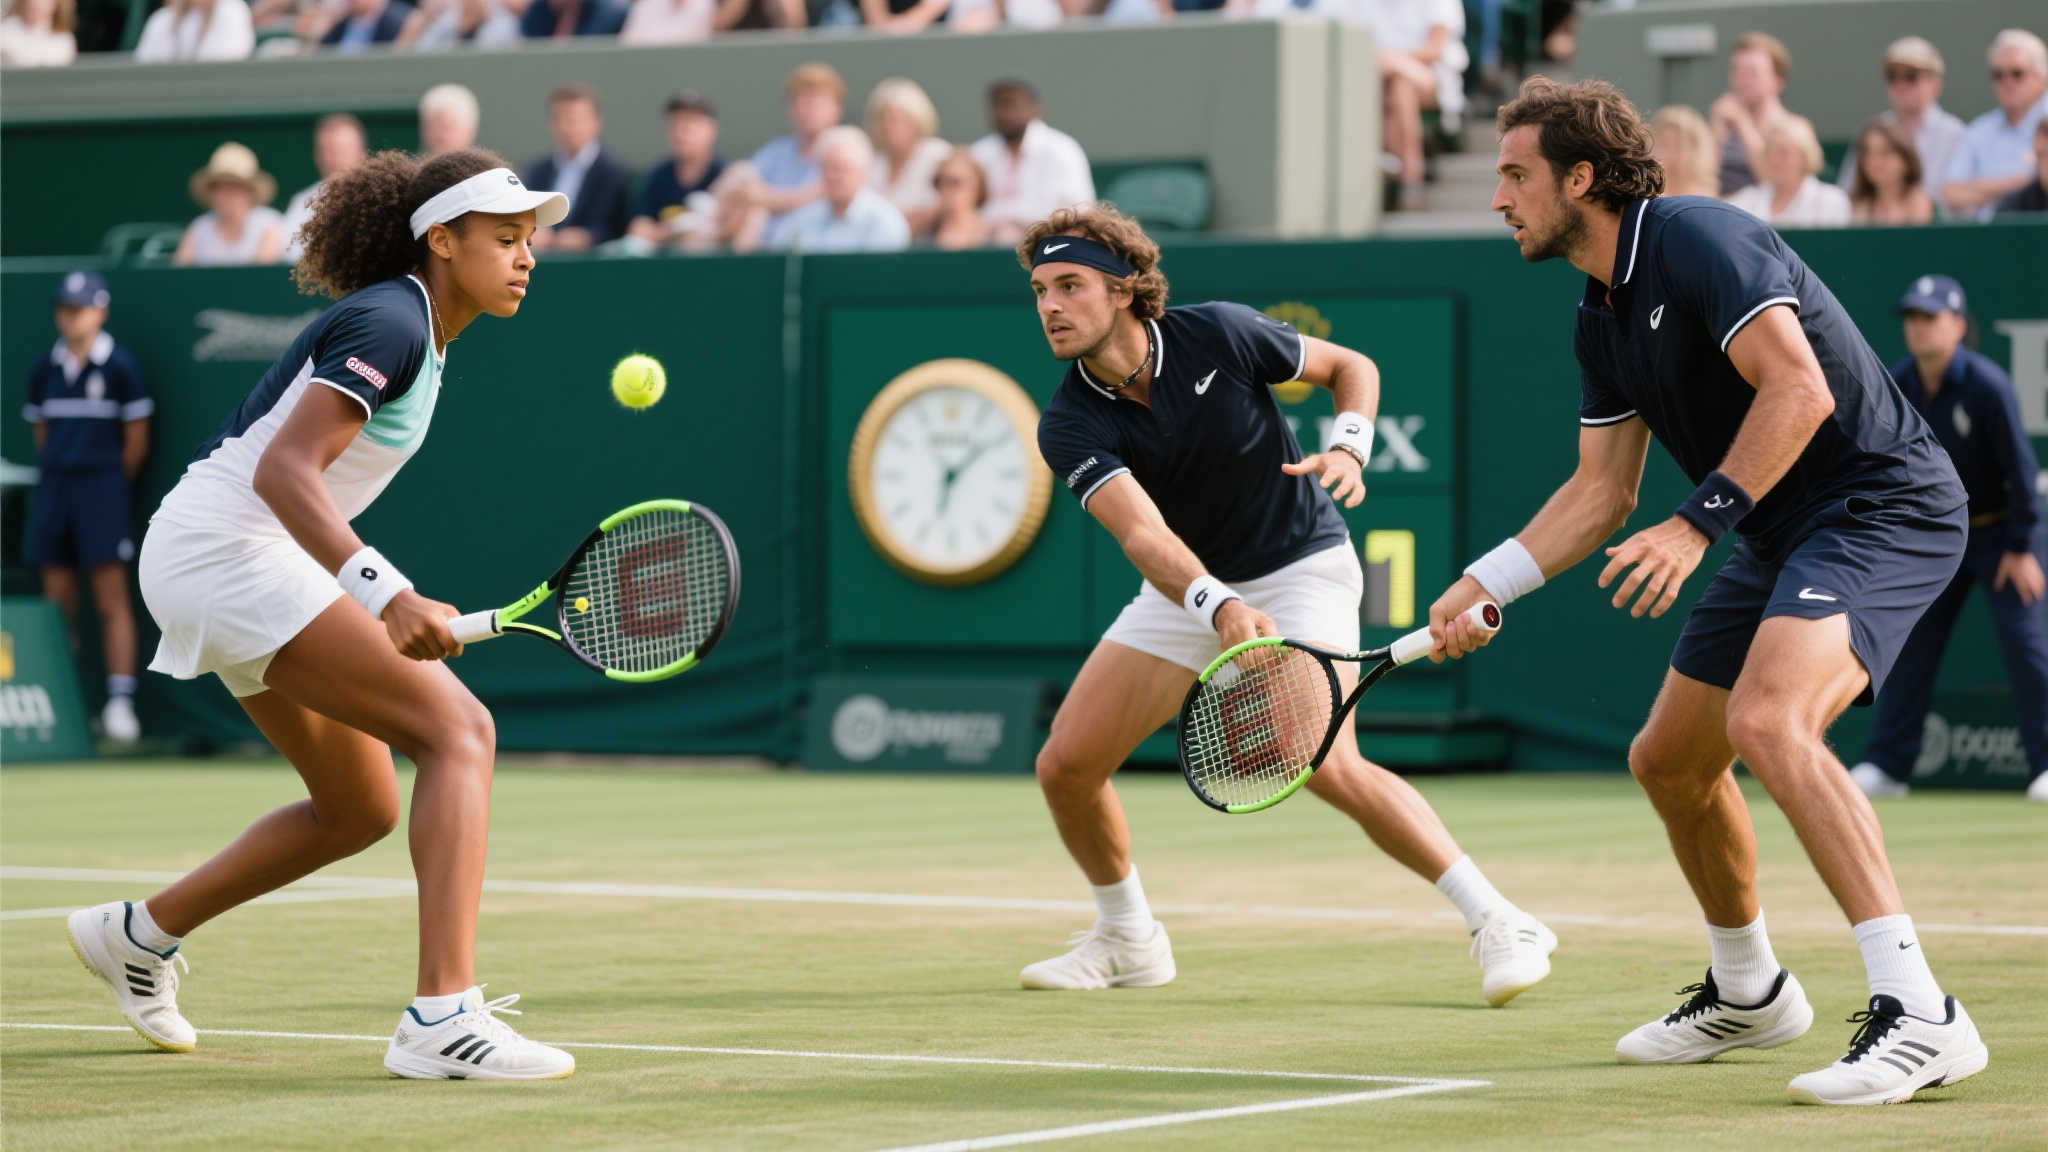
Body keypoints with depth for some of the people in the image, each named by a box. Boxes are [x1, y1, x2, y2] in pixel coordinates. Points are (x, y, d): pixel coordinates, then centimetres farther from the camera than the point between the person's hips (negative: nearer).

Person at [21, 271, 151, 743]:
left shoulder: (119, 366, -5)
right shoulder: (44, 368, 9)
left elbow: (136, 440, -1)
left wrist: (110, 486, 5)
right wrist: (59, 477, 10)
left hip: (103, 486, -5)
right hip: (54, 488, 5)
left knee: (111, 600, -8)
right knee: (58, 602, 4)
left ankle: (120, 703, -9)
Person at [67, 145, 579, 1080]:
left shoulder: (417, 334, 15)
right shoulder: (387, 325, -15)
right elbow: (283, 472, -27)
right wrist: (385, 595, -38)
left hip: (258, 563, 10)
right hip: (223, 548, -10)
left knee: (360, 809, 18)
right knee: (458, 731, -20)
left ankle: (140, 933, 32)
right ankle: (442, 1018, -30)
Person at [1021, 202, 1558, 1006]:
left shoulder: (1218, 335, -18)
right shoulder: (1069, 427, -17)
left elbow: (1350, 367, -1)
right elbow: (1143, 533, -32)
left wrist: (1348, 447, -21)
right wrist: (1218, 607, -50)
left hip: (1300, 568, -4)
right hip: (1186, 589, 4)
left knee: (1328, 764, -25)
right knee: (1066, 765, -3)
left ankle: (1499, 924, -18)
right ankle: (1127, 939, 22)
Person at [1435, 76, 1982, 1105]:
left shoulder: (1696, 239, -17)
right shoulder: (1601, 318, 13)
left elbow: (1800, 390, -27)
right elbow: (1602, 491, 18)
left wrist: (1698, 523, -28)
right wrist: (1485, 584, 10)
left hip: (1885, 505, -10)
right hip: (1783, 536, 10)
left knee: (1766, 721, -32)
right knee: (1668, 760, 16)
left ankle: (1919, 1015, -35)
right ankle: (1748, 994, 39)